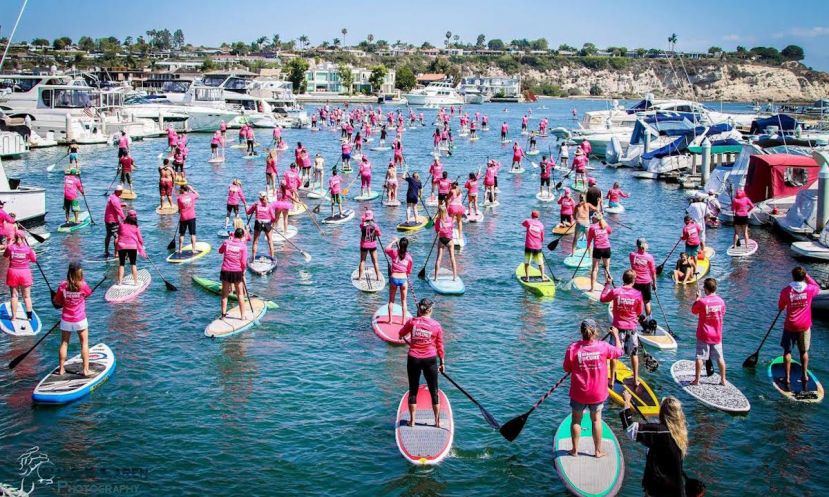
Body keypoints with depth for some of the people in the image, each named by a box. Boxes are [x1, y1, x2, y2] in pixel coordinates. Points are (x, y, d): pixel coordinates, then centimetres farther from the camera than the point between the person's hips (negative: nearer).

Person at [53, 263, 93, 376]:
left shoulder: (63, 285, -10)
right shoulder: (83, 286, -15)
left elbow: (56, 301, 0)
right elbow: (89, 293, 7)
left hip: (66, 320, 2)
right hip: (80, 320, -2)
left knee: (64, 343, 15)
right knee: (84, 343, 10)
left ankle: (61, 369, 21)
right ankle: (85, 369, 10)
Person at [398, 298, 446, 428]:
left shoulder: (412, 322, -6)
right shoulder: (436, 326, -6)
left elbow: (400, 334, 13)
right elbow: (440, 347, 2)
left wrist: (403, 337, 36)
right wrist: (442, 363, 13)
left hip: (413, 359, 0)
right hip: (430, 360, 0)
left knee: (413, 390, 12)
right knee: (434, 391, 12)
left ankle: (412, 420, 17)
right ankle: (437, 421, 18)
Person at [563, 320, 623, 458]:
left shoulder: (573, 348, -17)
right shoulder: (603, 346, -14)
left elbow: (567, 369, -6)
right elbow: (619, 352, 6)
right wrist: (616, 335, 21)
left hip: (578, 393, -1)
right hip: (598, 393, 1)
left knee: (576, 420, 16)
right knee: (596, 420, 17)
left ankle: (574, 450, 26)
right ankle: (598, 451, 27)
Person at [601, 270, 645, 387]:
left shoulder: (615, 291, -15)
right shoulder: (638, 294, -13)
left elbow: (602, 299, 3)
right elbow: (639, 312, -2)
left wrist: (607, 284, 8)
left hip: (618, 326, 0)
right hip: (632, 327, 1)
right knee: (634, 354, 17)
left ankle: (612, 380, 17)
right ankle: (636, 379, 25)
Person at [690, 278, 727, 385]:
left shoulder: (702, 301, -18)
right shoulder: (720, 301, -4)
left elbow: (693, 311, -1)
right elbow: (722, 314, 10)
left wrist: (697, 298, 7)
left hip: (704, 335, -4)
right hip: (717, 335, 4)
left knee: (700, 357, 3)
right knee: (720, 358, 12)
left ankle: (697, 380, 6)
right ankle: (723, 379, 19)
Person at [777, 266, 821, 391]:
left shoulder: (786, 291, -12)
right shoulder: (809, 289, -10)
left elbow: (780, 307, 1)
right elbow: (818, 288, 16)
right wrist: (808, 277, 17)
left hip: (790, 326, -1)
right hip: (804, 326, 1)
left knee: (787, 351, 10)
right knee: (804, 351, 19)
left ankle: (787, 379, 11)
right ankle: (805, 376, 23)